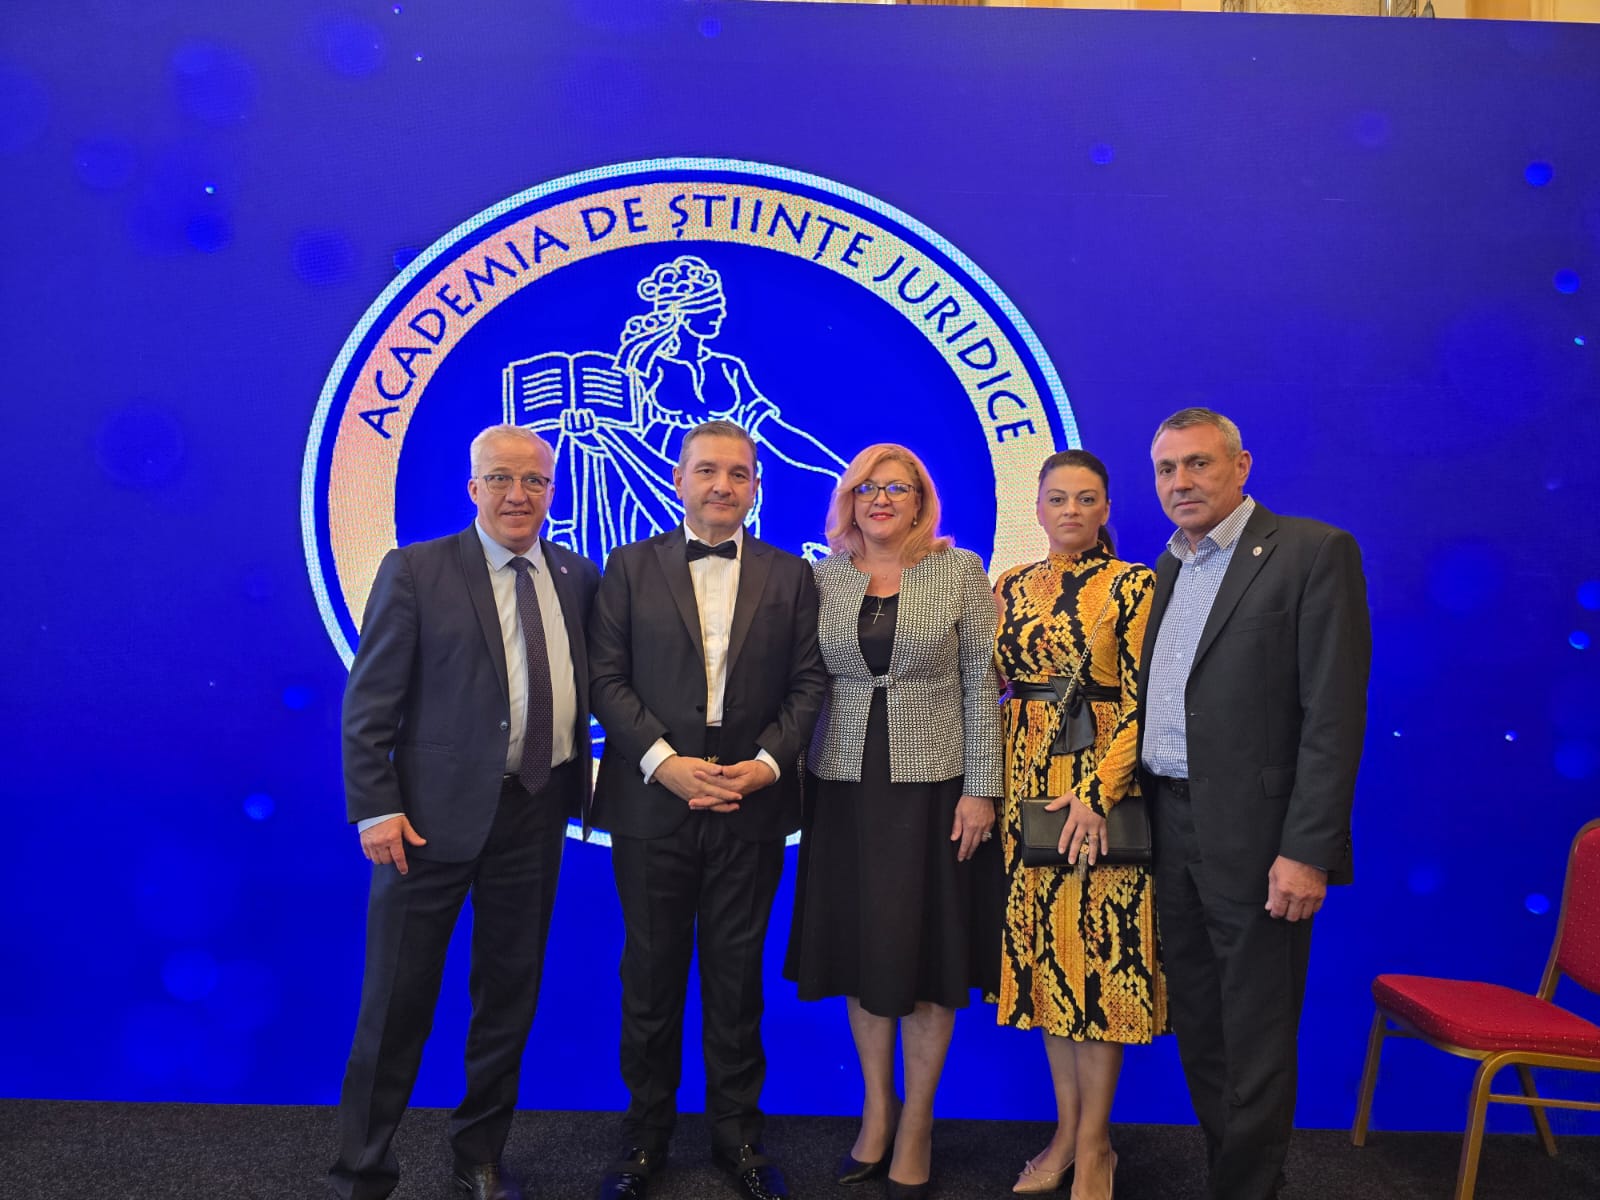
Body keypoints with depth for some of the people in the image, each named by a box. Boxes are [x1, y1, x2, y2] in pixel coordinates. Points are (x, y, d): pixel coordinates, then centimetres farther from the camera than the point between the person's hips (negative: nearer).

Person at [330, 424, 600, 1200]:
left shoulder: (577, 577, 7)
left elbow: (594, 683, 12)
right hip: (437, 811, -3)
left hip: (538, 812, 4)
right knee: (398, 1000, 7)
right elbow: (368, 702, -6)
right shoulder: (415, 571, -5)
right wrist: (376, 808, -12)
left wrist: (578, 787, 2)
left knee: (511, 996, 15)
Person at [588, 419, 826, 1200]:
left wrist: (769, 761, -11)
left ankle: (737, 1133, 26)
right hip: (652, 804, 0)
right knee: (651, 974, 10)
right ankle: (646, 1131, 27)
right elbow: (606, 677, -3)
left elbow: (808, 683, 3)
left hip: (752, 805, 1)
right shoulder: (631, 568, 4)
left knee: (737, 974, 11)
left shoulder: (789, 576, 7)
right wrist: (664, 760, -13)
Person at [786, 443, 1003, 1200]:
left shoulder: (960, 572, -1)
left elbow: (981, 684, -3)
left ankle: (916, 1123, 22)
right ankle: (876, 1109, 28)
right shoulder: (822, 578, 5)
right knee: (859, 948, 10)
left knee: (926, 952, 5)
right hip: (847, 787, 2)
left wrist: (980, 787, -8)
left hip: (934, 785, -2)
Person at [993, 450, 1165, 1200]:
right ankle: (1067, 1128, 24)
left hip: (1100, 788, -5)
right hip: (1026, 790, 5)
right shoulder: (1010, 589, 9)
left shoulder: (1132, 587, -5)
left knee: (1099, 951, 1)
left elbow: (1143, 703, -10)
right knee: (1044, 950, 10)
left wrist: (1097, 792, -18)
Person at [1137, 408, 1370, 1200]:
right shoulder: (1166, 569, 13)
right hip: (1171, 831, 7)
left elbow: (1334, 713, -14)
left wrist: (1307, 851, -18)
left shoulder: (1313, 551, -9)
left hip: (1255, 838, -7)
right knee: (1197, 1030, 17)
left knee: (1255, 1041, 6)